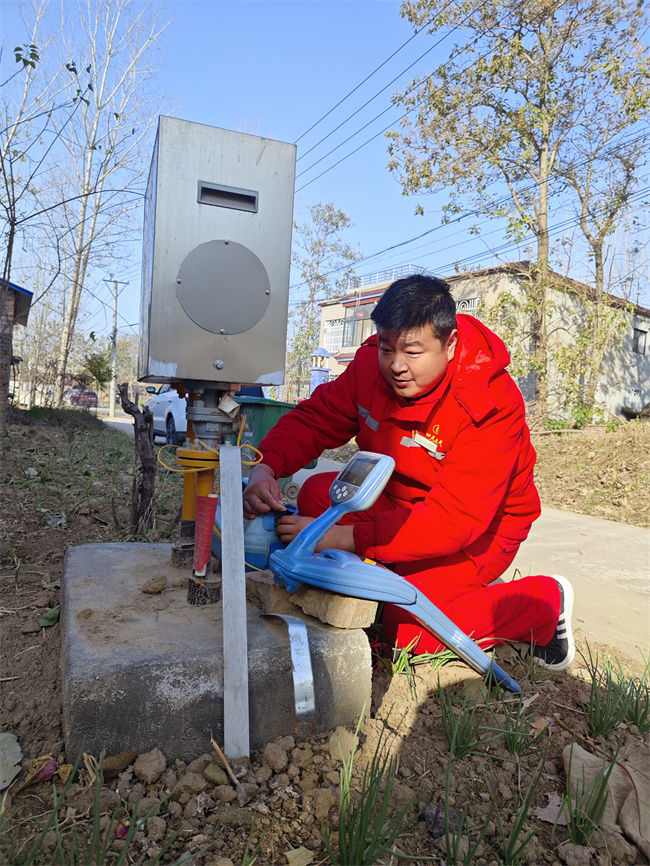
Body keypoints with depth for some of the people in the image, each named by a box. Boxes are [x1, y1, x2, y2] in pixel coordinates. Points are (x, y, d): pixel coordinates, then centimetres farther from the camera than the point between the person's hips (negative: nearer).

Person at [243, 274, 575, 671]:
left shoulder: (492, 405, -31)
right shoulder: (372, 363, -15)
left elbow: (455, 519, -36)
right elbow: (314, 419, -9)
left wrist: (348, 538, -44)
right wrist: (266, 466, -31)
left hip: (481, 525, -5)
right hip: (401, 500, 5)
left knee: (409, 625, -21)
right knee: (318, 494, -18)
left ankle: (545, 599, 2)